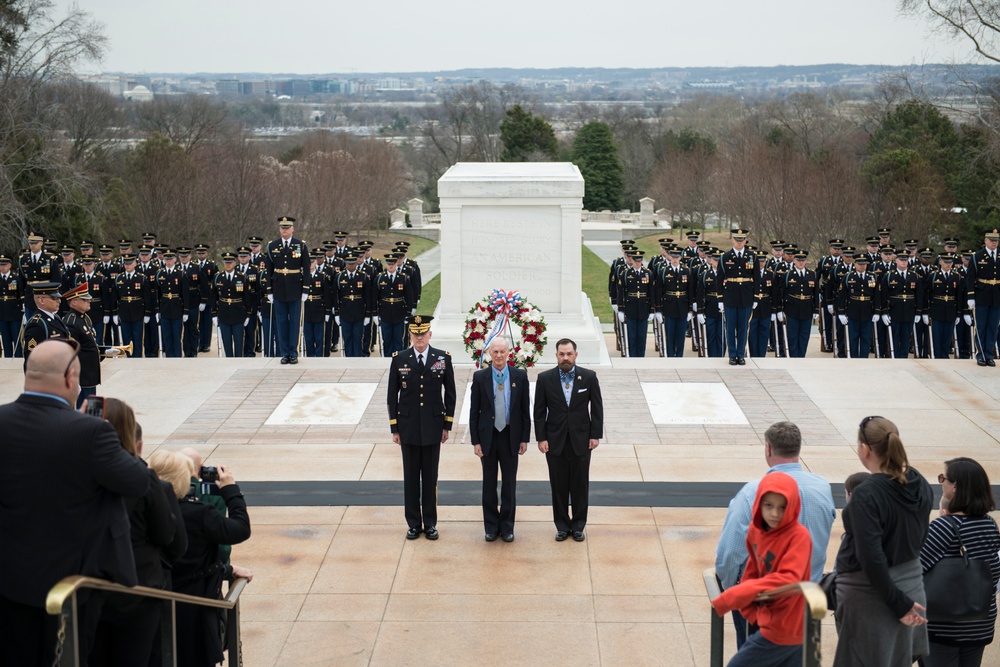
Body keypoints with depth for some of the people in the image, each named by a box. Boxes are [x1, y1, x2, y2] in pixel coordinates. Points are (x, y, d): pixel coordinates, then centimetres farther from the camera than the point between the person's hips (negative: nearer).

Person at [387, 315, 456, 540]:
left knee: (430, 477, 7)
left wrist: (447, 425, 2)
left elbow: (450, 393, 4)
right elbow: (392, 395, 3)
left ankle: (430, 523, 16)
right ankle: (413, 524, 15)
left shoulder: (443, 358, -1)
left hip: (433, 427, 0)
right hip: (408, 428, 0)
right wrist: (394, 428, 0)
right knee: (411, 477, 6)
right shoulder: (399, 359, -2)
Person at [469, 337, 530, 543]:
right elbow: (474, 411, -1)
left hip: (511, 436, 0)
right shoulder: (480, 377, -4)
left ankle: (507, 526, 19)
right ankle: (491, 526, 20)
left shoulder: (520, 376, -3)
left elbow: (525, 409, 1)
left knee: (509, 483, 8)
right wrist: (475, 441, -5)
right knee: (489, 483, 9)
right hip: (487, 436, 0)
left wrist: (524, 439, -2)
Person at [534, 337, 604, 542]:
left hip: (581, 440, 0)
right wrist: (541, 438, -5)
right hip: (555, 441, 0)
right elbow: (539, 411, 0)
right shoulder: (545, 378, -4)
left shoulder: (589, 377, -4)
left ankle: (578, 525, 20)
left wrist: (596, 435, -3)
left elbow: (597, 408, 1)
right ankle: (562, 526, 19)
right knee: (559, 486, 7)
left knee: (580, 485, 7)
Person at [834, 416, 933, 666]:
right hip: (911, 584, 7)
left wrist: (898, 603, -17)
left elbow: (871, 558, -25)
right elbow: (919, 538, 11)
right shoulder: (920, 485, -1)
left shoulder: (866, 495, -23)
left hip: (868, 593, -7)